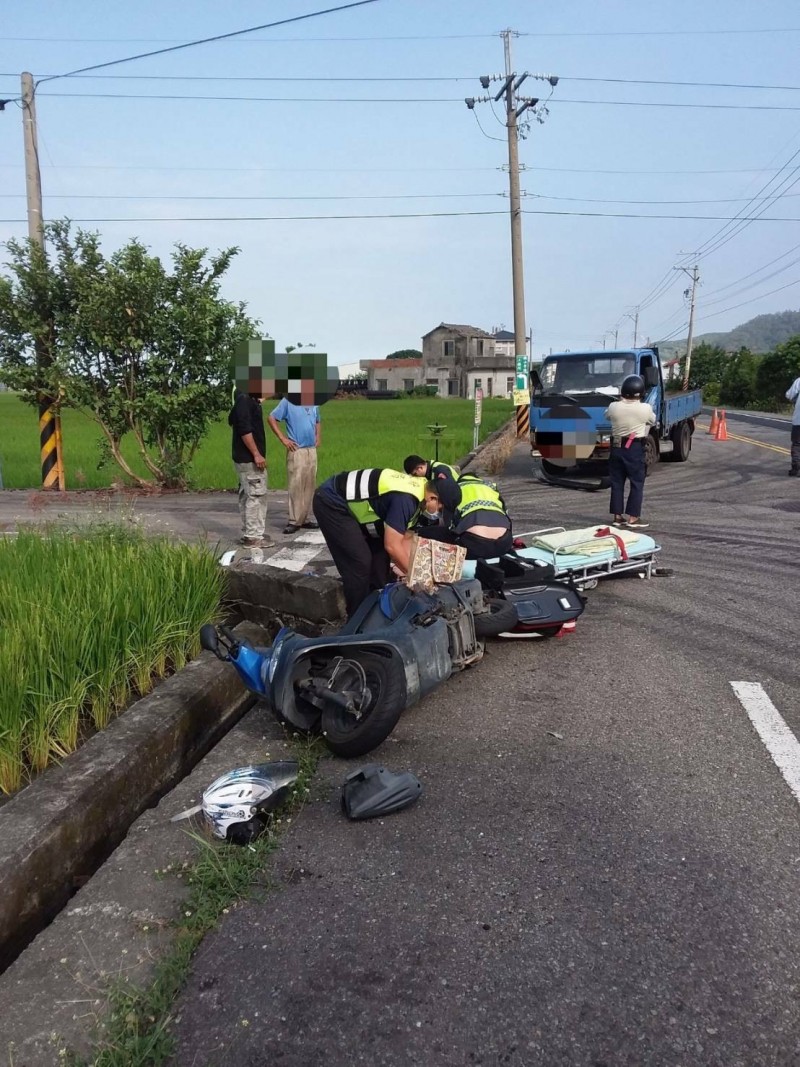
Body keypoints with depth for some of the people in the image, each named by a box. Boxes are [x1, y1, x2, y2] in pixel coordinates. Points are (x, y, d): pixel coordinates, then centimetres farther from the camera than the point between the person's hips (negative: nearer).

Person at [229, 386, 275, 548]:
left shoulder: (249, 399, 13)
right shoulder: (244, 400, -17)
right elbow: (244, 429, -23)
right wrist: (256, 454, -22)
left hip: (246, 457, 10)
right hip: (249, 458, -10)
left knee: (247, 496, 13)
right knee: (256, 495, -7)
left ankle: (248, 533, 20)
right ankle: (254, 537, -3)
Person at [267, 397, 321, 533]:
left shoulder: (314, 404, 10)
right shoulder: (288, 401, -7)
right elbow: (271, 418, -5)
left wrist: (318, 437, 11)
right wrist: (283, 439, -10)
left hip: (311, 450, 6)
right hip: (296, 450, -6)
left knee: (309, 486, 8)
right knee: (295, 486, -7)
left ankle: (304, 519, 16)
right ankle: (294, 521, -2)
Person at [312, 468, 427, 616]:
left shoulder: (417, 492, 3)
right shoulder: (406, 498, -27)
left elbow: (404, 539, 10)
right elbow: (392, 546, -23)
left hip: (348, 503, 10)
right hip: (331, 502, -10)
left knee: (379, 554, 9)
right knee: (359, 562, -10)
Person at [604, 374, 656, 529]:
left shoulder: (614, 407, -6)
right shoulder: (645, 408, -10)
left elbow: (607, 416, 18)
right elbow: (652, 421, 11)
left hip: (617, 447, 3)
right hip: (635, 448, -3)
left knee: (617, 483, 9)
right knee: (637, 483, 3)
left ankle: (618, 516, 12)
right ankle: (633, 518, -1)